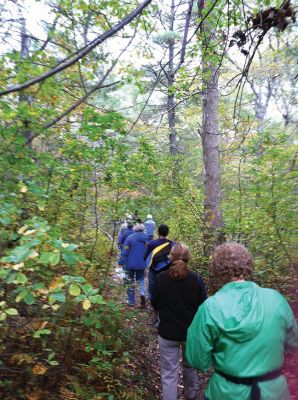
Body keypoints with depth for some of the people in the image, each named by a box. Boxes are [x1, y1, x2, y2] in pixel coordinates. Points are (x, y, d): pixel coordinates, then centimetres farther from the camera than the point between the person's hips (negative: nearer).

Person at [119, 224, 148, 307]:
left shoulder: (130, 238, -9)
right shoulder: (147, 238, 0)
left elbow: (125, 252, -10)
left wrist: (121, 262, -3)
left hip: (130, 264, -2)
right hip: (142, 264, 3)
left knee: (130, 281, 11)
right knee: (141, 279, 20)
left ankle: (131, 301, 15)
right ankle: (142, 293, -7)